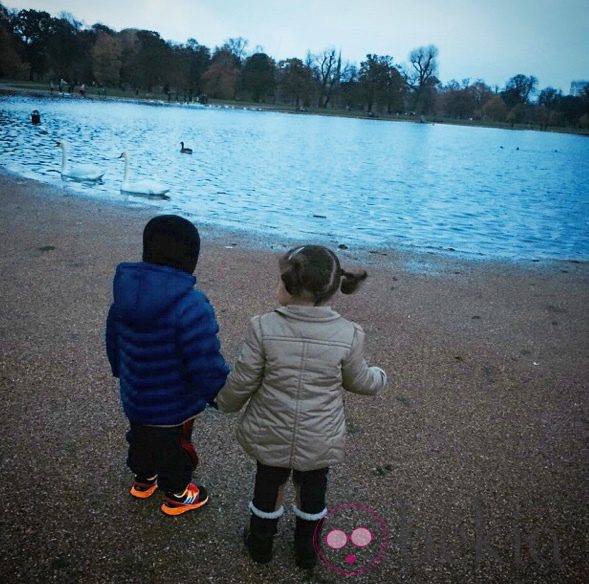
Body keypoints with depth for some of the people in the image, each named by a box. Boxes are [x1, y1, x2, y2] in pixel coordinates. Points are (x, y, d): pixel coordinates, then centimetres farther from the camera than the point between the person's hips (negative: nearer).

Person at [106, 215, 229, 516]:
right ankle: (176, 495, 44)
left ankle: (143, 479, 56)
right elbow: (206, 364, -31)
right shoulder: (190, 306, -35)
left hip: (135, 395, 7)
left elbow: (113, 340, 6)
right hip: (173, 405, -6)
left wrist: (121, 371, 24)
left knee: (141, 437, 31)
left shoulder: (126, 290, -9)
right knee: (175, 447, 20)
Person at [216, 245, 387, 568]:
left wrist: (226, 402, 8)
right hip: (320, 441, 1)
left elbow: (242, 381, -14)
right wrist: (379, 377, 20)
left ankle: (260, 544, 47)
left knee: (268, 485, 24)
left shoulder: (263, 327, -23)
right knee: (312, 490, 25)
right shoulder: (348, 334, -19)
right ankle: (306, 550, 48)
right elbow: (359, 381, -3)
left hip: (271, 436, 0)